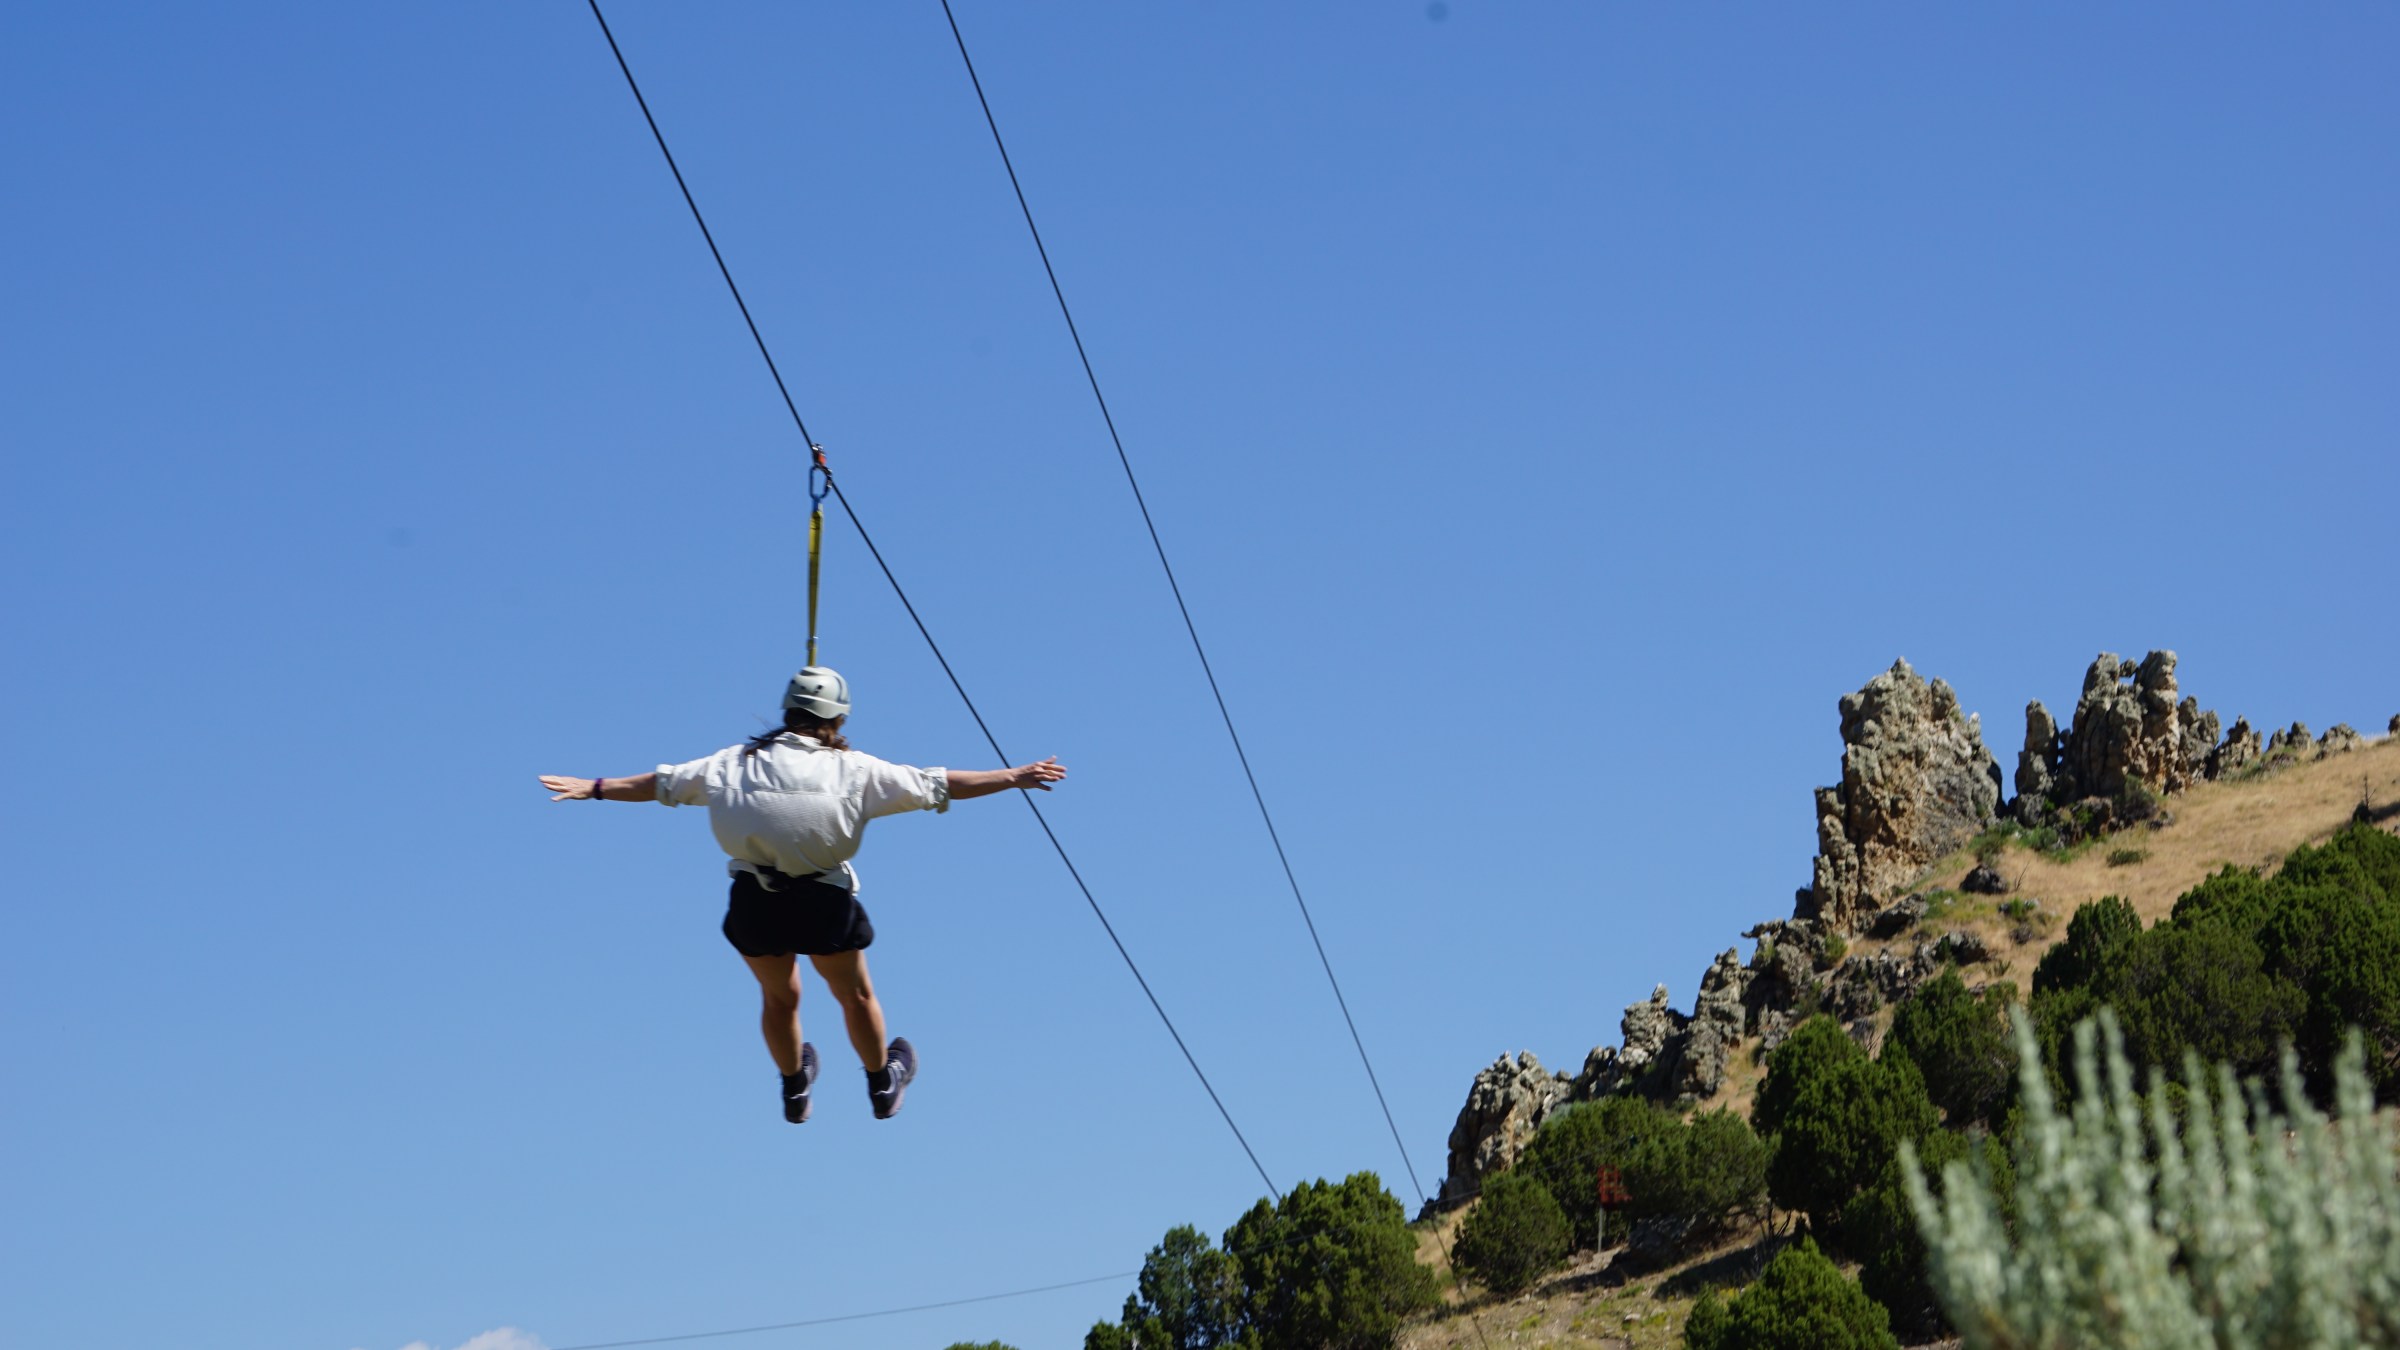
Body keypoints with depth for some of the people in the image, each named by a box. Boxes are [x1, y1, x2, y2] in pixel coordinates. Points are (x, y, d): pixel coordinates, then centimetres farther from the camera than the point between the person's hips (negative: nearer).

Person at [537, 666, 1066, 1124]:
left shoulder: (736, 762, 9)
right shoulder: (855, 770, 2)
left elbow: (661, 782, 15)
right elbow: (938, 785, 2)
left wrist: (593, 788, 27)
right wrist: (1013, 777, 10)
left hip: (754, 902, 3)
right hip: (823, 901, -2)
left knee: (779, 997, 25)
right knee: (854, 995, 21)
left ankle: (794, 1089, 45)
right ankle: (882, 1085, 39)